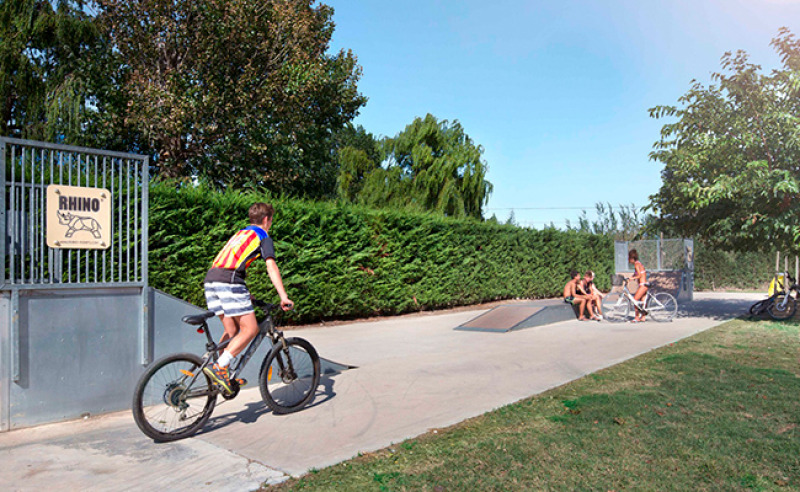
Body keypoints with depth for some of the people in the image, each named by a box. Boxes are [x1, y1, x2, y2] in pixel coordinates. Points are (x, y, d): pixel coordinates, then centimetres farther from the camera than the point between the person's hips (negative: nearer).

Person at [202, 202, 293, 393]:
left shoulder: (239, 234, 32)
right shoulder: (263, 237, 9)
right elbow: (271, 267, -4)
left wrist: (245, 293, 45)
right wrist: (284, 297, -9)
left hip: (210, 279, 8)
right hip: (229, 281, -8)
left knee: (232, 330, 15)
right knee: (250, 329, -6)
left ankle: (222, 376, 14)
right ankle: (218, 367, -16)